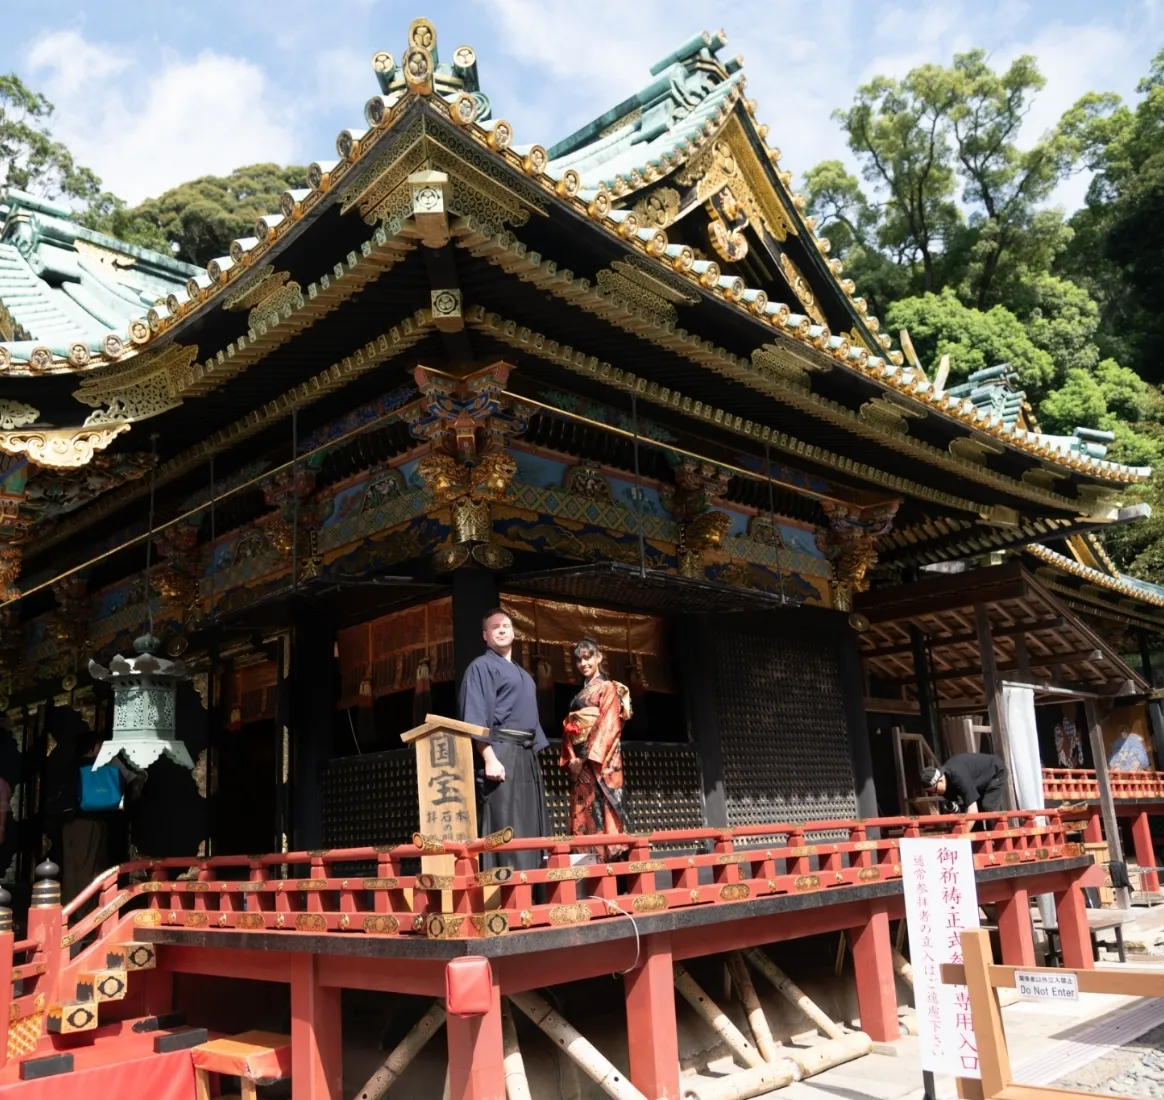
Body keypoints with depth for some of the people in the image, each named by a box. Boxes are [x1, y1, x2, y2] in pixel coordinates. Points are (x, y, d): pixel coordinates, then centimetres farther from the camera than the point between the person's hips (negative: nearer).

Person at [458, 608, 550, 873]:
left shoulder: (522, 674, 24)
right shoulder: (481, 667, -1)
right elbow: (475, 718, -11)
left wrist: (534, 754, 17)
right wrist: (489, 758, -21)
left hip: (527, 755, 8)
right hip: (501, 753, -8)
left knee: (532, 830, 6)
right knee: (506, 829, -13)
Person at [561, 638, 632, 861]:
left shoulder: (608, 688, 2)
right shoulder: (579, 695, 22)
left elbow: (608, 725, -10)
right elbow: (568, 728, 16)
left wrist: (587, 756, -16)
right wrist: (571, 758, 0)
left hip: (600, 760, -7)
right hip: (580, 761, 7)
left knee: (601, 810, -11)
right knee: (583, 814, 1)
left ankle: (609, 858, -11)